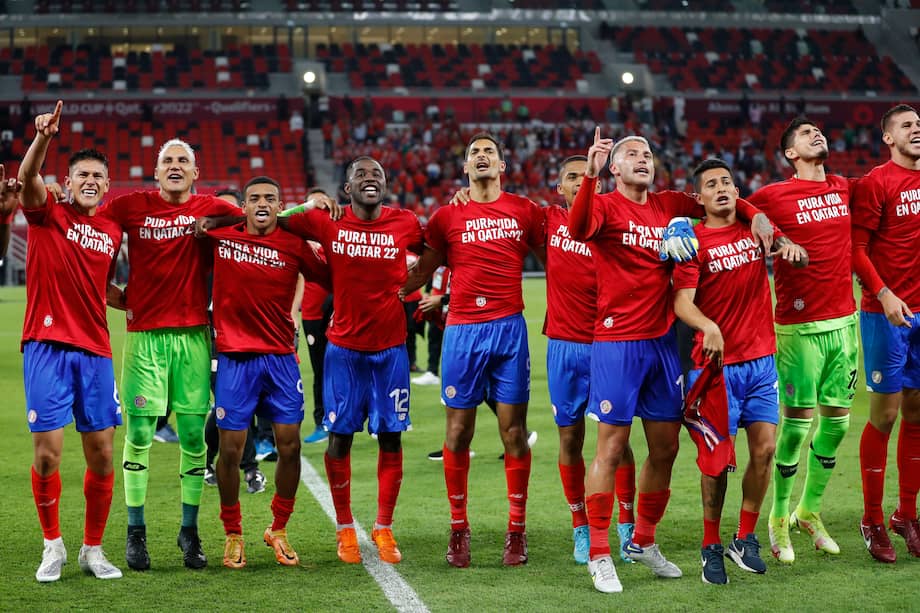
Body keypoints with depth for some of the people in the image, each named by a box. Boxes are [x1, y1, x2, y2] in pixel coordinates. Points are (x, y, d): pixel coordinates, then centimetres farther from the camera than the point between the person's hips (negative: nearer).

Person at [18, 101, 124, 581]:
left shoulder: (111, 230, 14)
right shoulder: (47, 214, 1)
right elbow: (27, 177, -21)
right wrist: (43, 138, -39)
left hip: (95, 351, 4)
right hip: (47, 347, -4)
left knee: (101, 455, 3)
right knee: (48, 452, -5)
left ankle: (93, 550, 19)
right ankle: (53, 546, 14)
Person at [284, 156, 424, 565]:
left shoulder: (405, 224, -1)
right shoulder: (327, 223, -3)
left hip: (391, 348, 1)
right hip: (344, 348, -1)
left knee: (390, 437, 3)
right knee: (339, 436, 1)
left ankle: (384, 529, 14)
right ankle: (345, 529, 14)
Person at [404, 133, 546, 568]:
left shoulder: (525, 212, 7)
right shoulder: (447, 216, 7)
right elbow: (420, 273, 12)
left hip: (510, 327, 0)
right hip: (462, 330, 0)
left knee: (513, 430, 1)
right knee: (458, 430, 1)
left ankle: (517, 529, 9)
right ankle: (458, 529, 10)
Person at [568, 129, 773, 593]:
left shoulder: (668, 205, 10)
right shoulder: (604, 206, -7)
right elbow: (577, 230, -30)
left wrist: (757, 215, 6)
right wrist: (590, 175, -41)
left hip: (662, 340, 6)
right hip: (616, 342, -6)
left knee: (665, 448, 11)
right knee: (612, 447, -3)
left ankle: (643, 542, 28)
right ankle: (599, 555, 6)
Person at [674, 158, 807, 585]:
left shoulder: (755, 226, 8)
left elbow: (799, 258, 11)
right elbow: (682, 301, -18)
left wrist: (792, 249, -14)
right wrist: (708, 327, -38)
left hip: (761, 358, 4)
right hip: (715, 362, -4)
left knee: (764, 450, 0)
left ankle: (745, 540, 16)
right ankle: (711, 548, 12)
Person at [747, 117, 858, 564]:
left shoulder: (845, 189, 11)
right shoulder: (773, 196, -6)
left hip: (844, 320, 6)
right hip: (799, 326, -5)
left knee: (837, 420, 9)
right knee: (798, 422, -4)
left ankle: (809, 512, 26)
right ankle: (779, 520, 12)